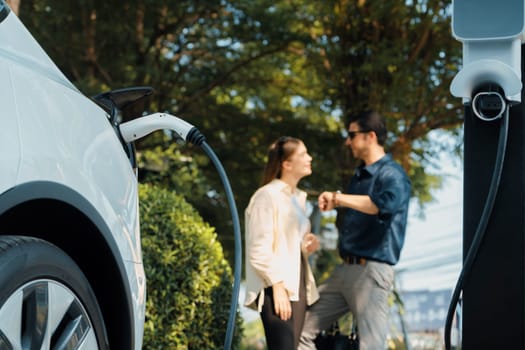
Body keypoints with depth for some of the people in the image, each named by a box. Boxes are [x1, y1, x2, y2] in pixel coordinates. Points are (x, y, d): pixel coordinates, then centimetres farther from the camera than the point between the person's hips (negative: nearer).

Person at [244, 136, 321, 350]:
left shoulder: (298, 197, 16)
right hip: (277, 287, -9)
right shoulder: (267, 195, -10)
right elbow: (259, 249, -15)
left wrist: (307, 246, 6)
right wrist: (277, 285, -19)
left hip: (298, 285, 9)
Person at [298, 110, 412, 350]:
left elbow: (386, 203, -33)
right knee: (301, 329, 8)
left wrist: (339, 198, -25)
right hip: (344, 269, 9)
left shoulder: (392, 174, -10)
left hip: (372, 271, -9)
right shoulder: (360, 175, 18)